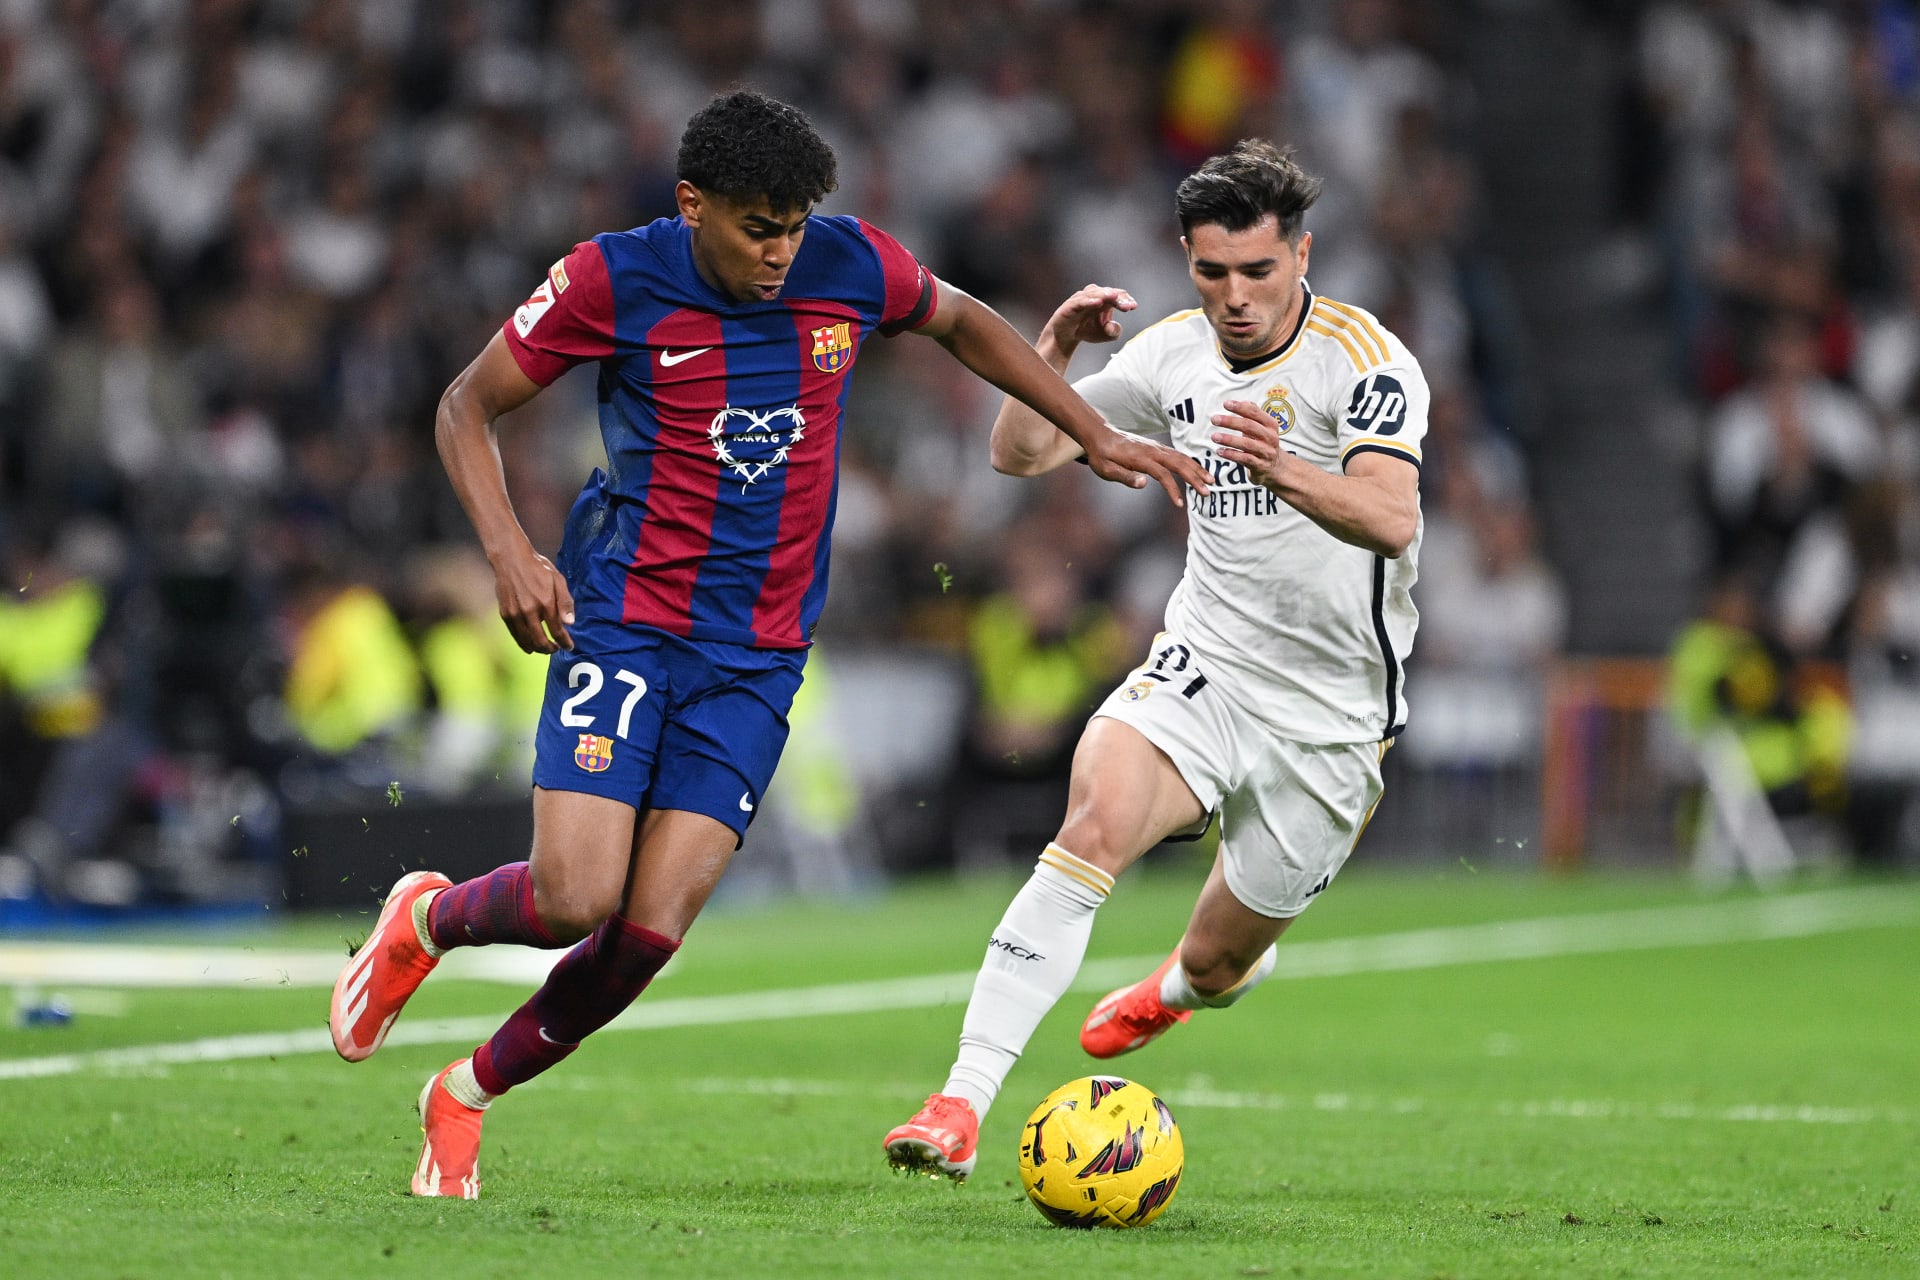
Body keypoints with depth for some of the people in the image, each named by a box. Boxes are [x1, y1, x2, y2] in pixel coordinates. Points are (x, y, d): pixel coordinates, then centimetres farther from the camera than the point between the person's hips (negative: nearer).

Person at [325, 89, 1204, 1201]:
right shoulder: (614, 281, -9)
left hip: (759, 654, 3)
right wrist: (508, 552, -13)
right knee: (575, 900, -18)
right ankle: (426, 918, 17)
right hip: (624, 620, -3)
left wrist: (1096, 435, 17)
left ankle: (470, 1093, 14)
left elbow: (963, 323, 21)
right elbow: (469, 407, 2)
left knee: (650, 931, -9)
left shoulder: (852, 266, -1)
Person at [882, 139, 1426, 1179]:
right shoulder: (1175, 353, 2)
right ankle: (963, 1103, -33)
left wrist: (1286, 472, -49)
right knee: (1095, 819, -28)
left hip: (1330, 713, -3)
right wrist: (1050, 355, -12)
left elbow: (1393, 521, -31)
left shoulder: (1364, 360, -15)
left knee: (1218, 960, 9)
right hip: (1202, 665, 3)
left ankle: (1186, 986, 51)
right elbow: (1019, 454, 8)